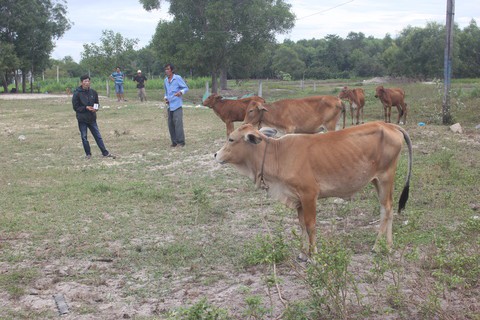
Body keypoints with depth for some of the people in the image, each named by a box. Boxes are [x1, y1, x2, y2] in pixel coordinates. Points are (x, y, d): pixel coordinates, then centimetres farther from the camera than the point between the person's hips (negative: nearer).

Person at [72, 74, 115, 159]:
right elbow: (75, 107, -7)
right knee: (84, 137, 5)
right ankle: (88, 154, 19)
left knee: (98, 136, 7)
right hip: (82, 119, -3)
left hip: (92, 118, 3)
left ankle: (105, 153, 11)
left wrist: (95, 108, -8)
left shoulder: (93, 92, 3)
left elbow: (97, 103, 14)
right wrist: (86, 108, -18)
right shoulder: (77, 93, -9)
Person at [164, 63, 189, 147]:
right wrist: (166, 98, 8)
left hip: (177, 105, -6)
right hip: (169, 105, 6)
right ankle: (174, 142, 13)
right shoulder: (165, 80, 14)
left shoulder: (178, 78, -5)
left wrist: (181, 92, -23)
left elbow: (186, 88, -4)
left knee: (178, 123, -13)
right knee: (170, 124, 5)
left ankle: (181, 142, -8)